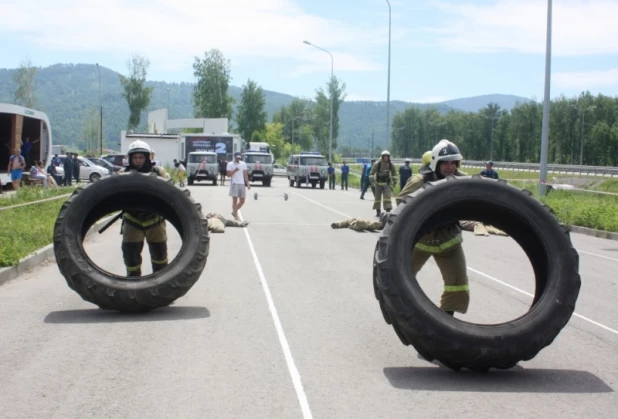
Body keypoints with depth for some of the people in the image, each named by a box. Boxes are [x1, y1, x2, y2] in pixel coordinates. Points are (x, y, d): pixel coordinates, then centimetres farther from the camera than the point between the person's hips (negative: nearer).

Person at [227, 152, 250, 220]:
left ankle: (234, 212, 24)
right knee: (235, 200, -7)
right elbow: (228, 175, -5)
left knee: (242, 201, 5)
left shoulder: (243, 164, 11)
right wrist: (234, 171, -21)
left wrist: (247, 184, 6)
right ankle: (236, 216, -3)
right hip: (234, 184, -5)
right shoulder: (230, 164, -1)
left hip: (242, 184, 5)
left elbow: (245, 174, 12)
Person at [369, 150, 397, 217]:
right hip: (378, 183, -1)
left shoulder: (391, 165, 0)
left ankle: (388, 210, -16)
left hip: (387, 184, 1)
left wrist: (394, 181, 9)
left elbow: (394, 173, 14)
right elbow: (372, 173, -5)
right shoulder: (377, 164, -9)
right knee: (377, 197, 4)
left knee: (387, 196, -13)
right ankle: (378, 211, 15)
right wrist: (372, 181, -11)